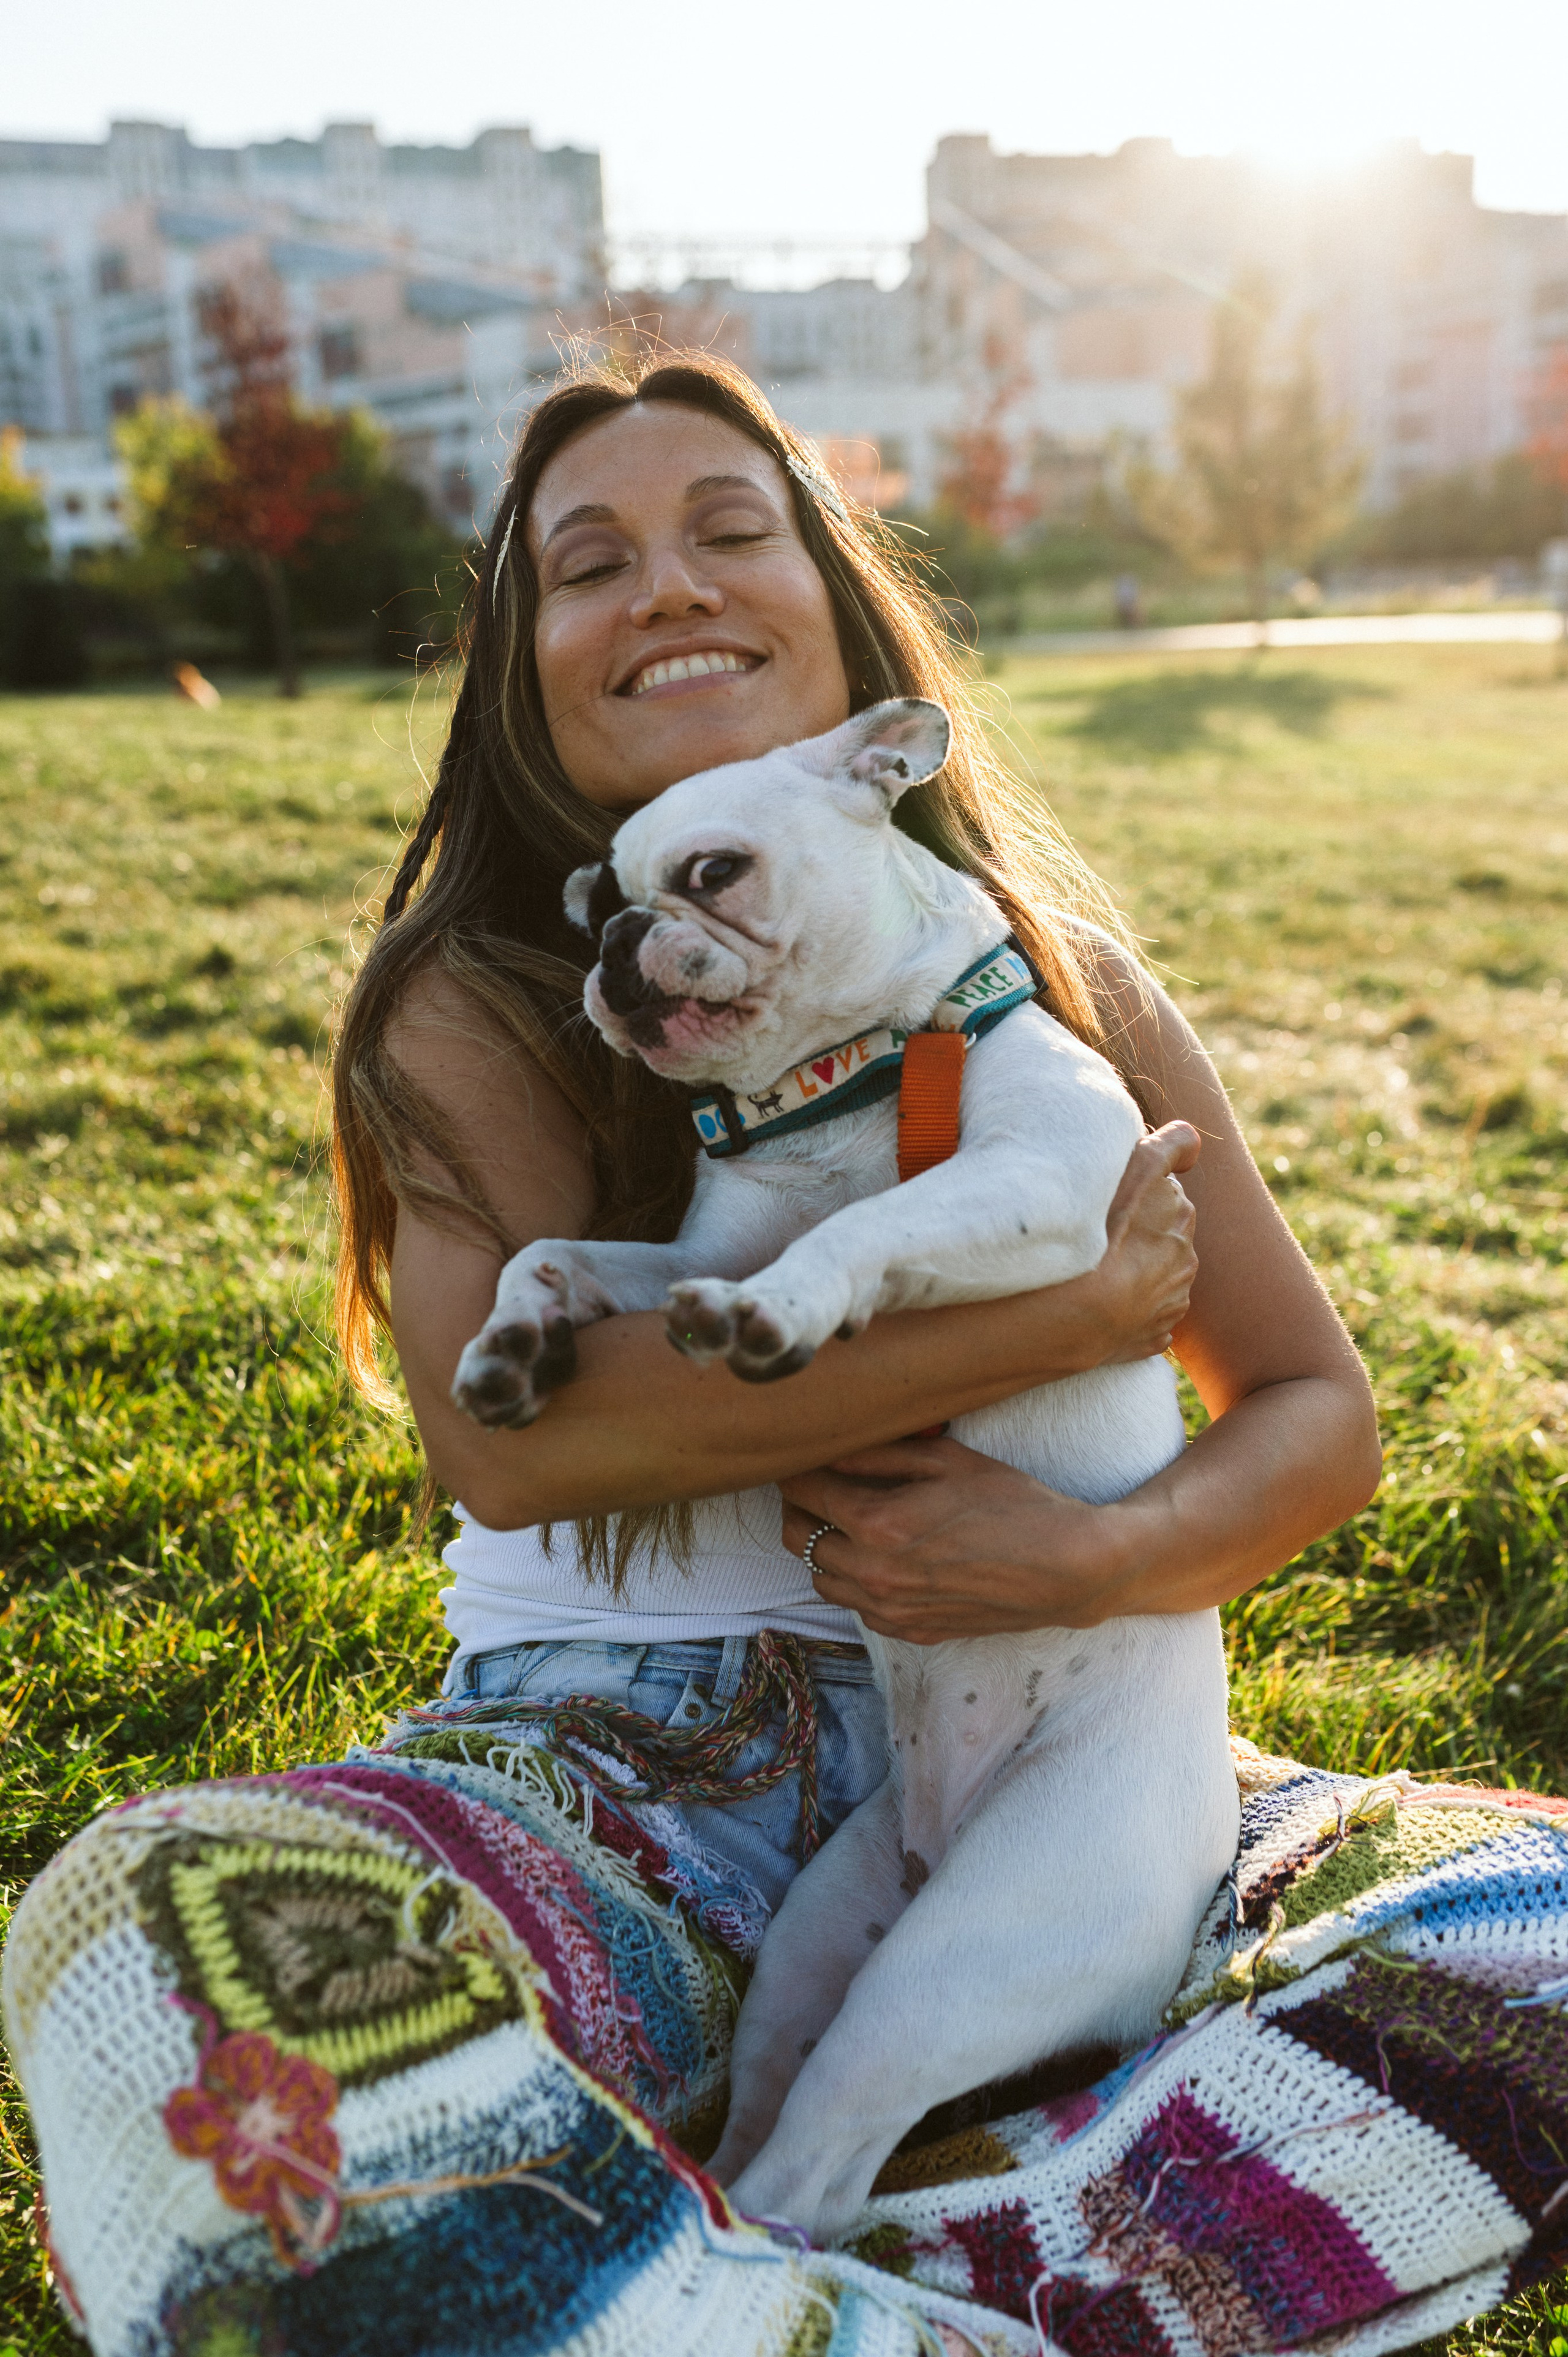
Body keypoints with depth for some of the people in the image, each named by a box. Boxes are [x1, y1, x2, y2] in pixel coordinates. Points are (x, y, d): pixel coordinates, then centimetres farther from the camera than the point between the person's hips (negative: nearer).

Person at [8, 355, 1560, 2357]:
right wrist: (1072, 1313, -22)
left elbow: (1316, 1416, 5)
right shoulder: (475, 1008, -3)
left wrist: (1098, 1555, -18)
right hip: (616, 1760, -1)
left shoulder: (1048, 969, 3)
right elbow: (506, 1428, -22)